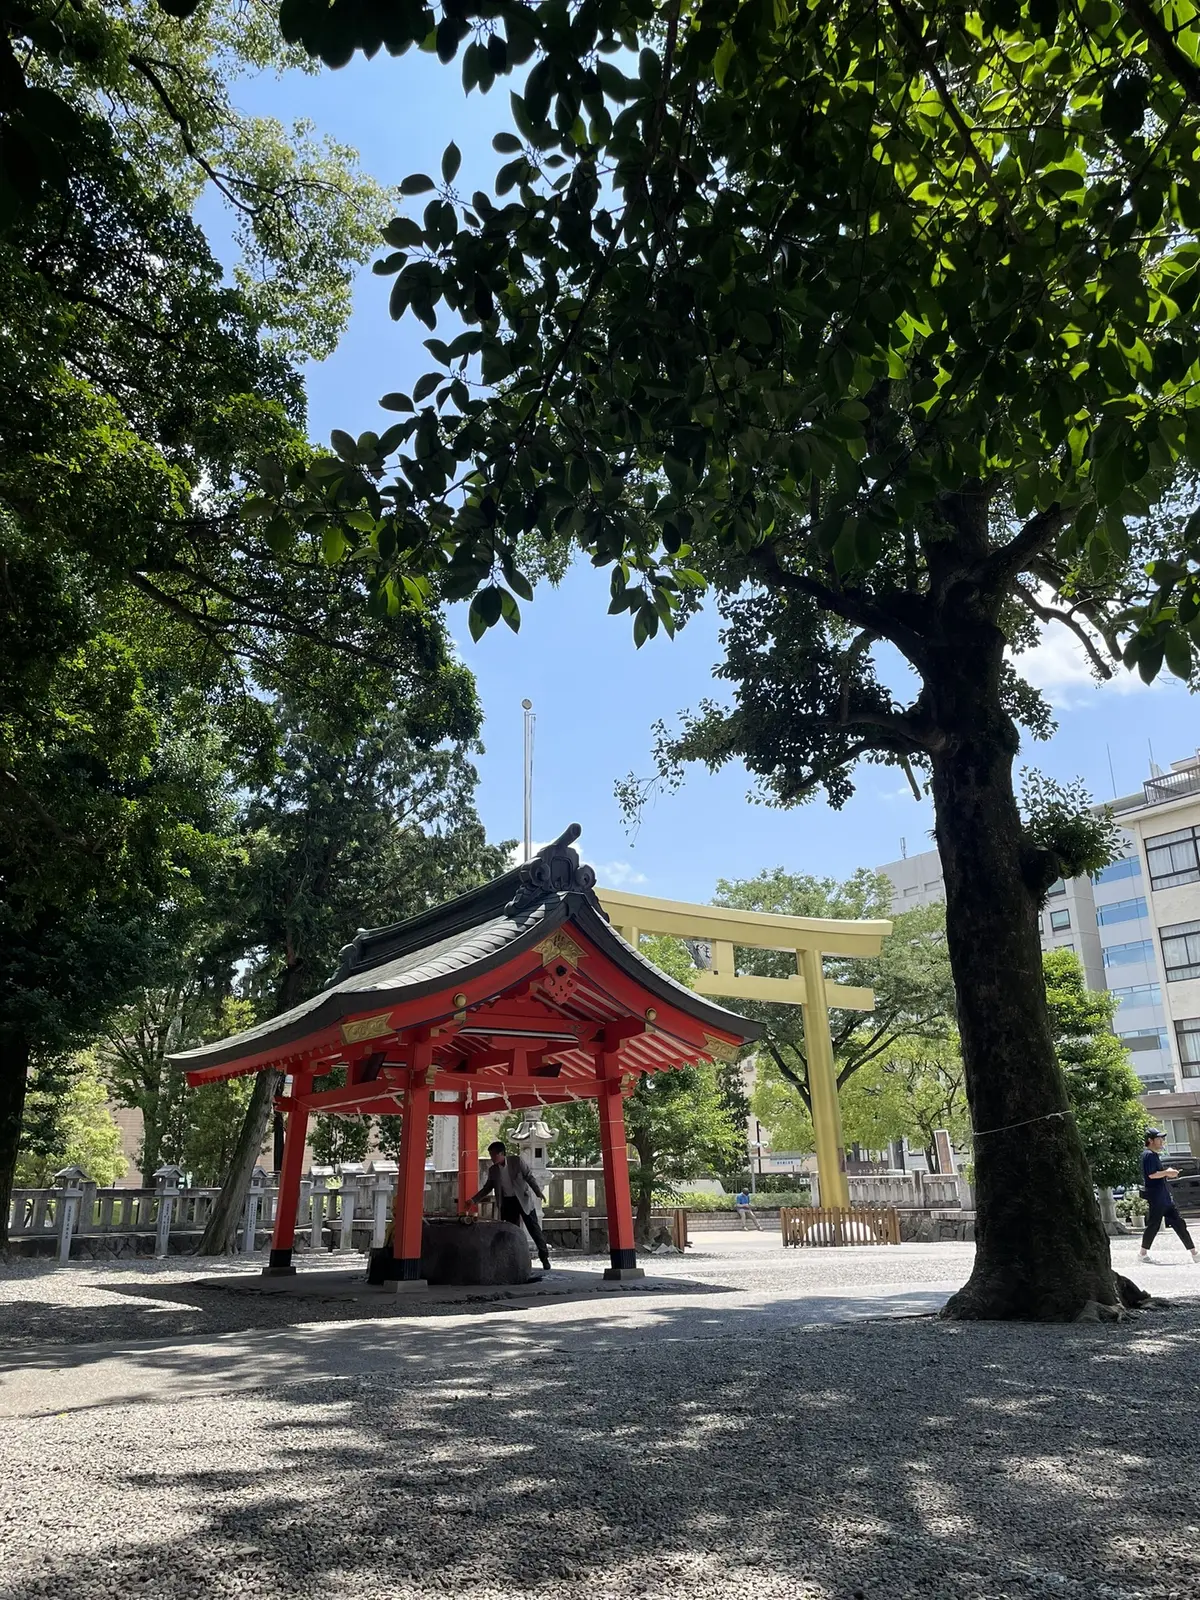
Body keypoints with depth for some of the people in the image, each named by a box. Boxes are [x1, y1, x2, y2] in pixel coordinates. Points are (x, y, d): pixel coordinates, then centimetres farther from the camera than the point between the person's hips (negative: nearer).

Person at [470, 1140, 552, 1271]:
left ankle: (544, 1258, 9)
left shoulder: (517, 1161, -9)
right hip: (507, 1202, 3)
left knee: (534, 1229, -1)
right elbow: (487, 1188, 10)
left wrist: (538, 1192, -12)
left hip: (523, 1199, -3)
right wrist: (474, 1200, 2)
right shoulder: (492, 1170, 1)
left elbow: (529, 1177, -5)